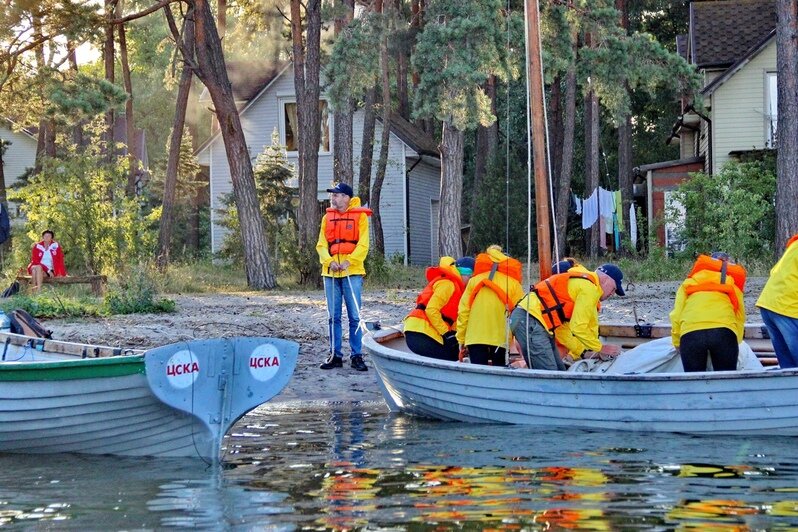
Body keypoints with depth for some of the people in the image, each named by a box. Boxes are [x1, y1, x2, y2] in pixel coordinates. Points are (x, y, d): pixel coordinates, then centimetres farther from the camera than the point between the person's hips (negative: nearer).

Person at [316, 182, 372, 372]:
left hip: (352, 272, -4)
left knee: (354, 316, -2)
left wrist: (349, 261, -20)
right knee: (333, 317, 6)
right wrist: (329, 261, -11)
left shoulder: (360, 216, -1)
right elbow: (321, 245, 7)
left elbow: (363, 245, -7)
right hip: (330, 272, 4)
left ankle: (356, 356, 2)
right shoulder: (328, 217, 11)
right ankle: (335, 355, 11)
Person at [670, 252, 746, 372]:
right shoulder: (732, 283, 28)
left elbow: (676, 315, 18)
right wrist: (735, 344, 26)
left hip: (690, 332, 0)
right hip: (723, 331, 0)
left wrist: (677, 344, 23)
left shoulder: (688, 283, 28)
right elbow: (740, 318, 20)